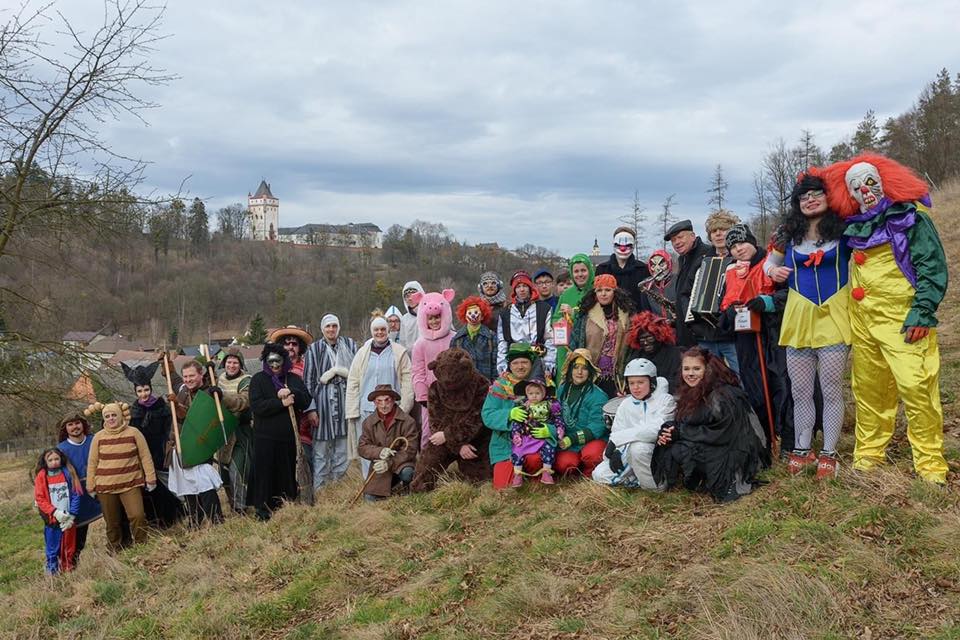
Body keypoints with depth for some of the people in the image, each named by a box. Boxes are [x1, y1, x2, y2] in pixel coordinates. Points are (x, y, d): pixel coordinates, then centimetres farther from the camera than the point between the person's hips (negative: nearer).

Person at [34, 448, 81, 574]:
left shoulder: (68, 473, -2)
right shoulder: (41, 476, -4)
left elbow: (76, 494, -2)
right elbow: (39, 499, -6)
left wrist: (72, 516, -9)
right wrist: (55, 512, -15)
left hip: (68, 519, 1)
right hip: (52, 519, -1)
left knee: (69, 546, 10)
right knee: (53, 547, 6)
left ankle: (68, 568, 24)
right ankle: (52, 571, 19)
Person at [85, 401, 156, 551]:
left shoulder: (133, 432, 0)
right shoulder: (99, 436, 4)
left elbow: (145, 456, 3)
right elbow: (92, 462, 8)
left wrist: (150, 478, 1)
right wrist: (90, 486, 8)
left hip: (130, 484, -2)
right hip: (105, 487, 2)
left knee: (137, 516, -16)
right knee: (112, 523, 7)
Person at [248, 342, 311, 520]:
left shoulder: (294, 379, 12)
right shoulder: (258, 379, 3)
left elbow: (306, 401, 1)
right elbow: (256, 405, -11)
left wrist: (291, 392, -16)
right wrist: (281, 403, -16)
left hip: (289, 437, 3)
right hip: (265, 438, -3)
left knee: (287, 475, 7)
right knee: (265, 475, -2)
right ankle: (263, 512, 6)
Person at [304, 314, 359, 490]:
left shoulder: (350, 345, 9)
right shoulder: (314, 349, 4)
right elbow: (308, 380, 1)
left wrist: (336, 370, -4)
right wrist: (310, 408, -5)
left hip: (345, 398, 2)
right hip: (323, 399, -2)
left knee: (343, 447, 6)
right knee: (321, 450, 0)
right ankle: (318, 491, 7)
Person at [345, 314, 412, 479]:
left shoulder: (399, 353, 4)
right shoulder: (362, 353, 11)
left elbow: (407, 381, 2)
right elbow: (352, 383, 9)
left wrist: (404, 408, -5)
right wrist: (352, 411, 2)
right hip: (365, 410, 2)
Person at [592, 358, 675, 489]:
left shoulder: (665, 400, -10)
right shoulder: (625, 404, 7)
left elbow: (656, 430, -26)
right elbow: (616, 431, -2)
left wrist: (617, 438, -28)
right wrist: (615, 451, -25)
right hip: (629, 454, 5)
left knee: (637, 446, -36)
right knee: (599, 474, -13)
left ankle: (654, 485, -15)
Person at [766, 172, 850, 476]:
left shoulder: (843, 231, 0)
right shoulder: (788, 235, 9)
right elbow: (769, 263, 21)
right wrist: (774, 271, 0)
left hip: (833, 318, -3)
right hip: (798, 319, 3)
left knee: (831, 390, 1)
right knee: (800, 391, 9)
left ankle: (829, 453, 12)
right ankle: (802, 450, 21)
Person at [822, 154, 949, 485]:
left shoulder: (910, 218, -2)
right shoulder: (853, 226, 14)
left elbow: (933, 266, -7)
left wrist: (922, 312, -16)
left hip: (903, 321, -6)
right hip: (863, 322, 6)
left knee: (916, 388, -10)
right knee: (868, 390, 12)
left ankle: (930, 463, -1)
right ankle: (868, 454, 24)